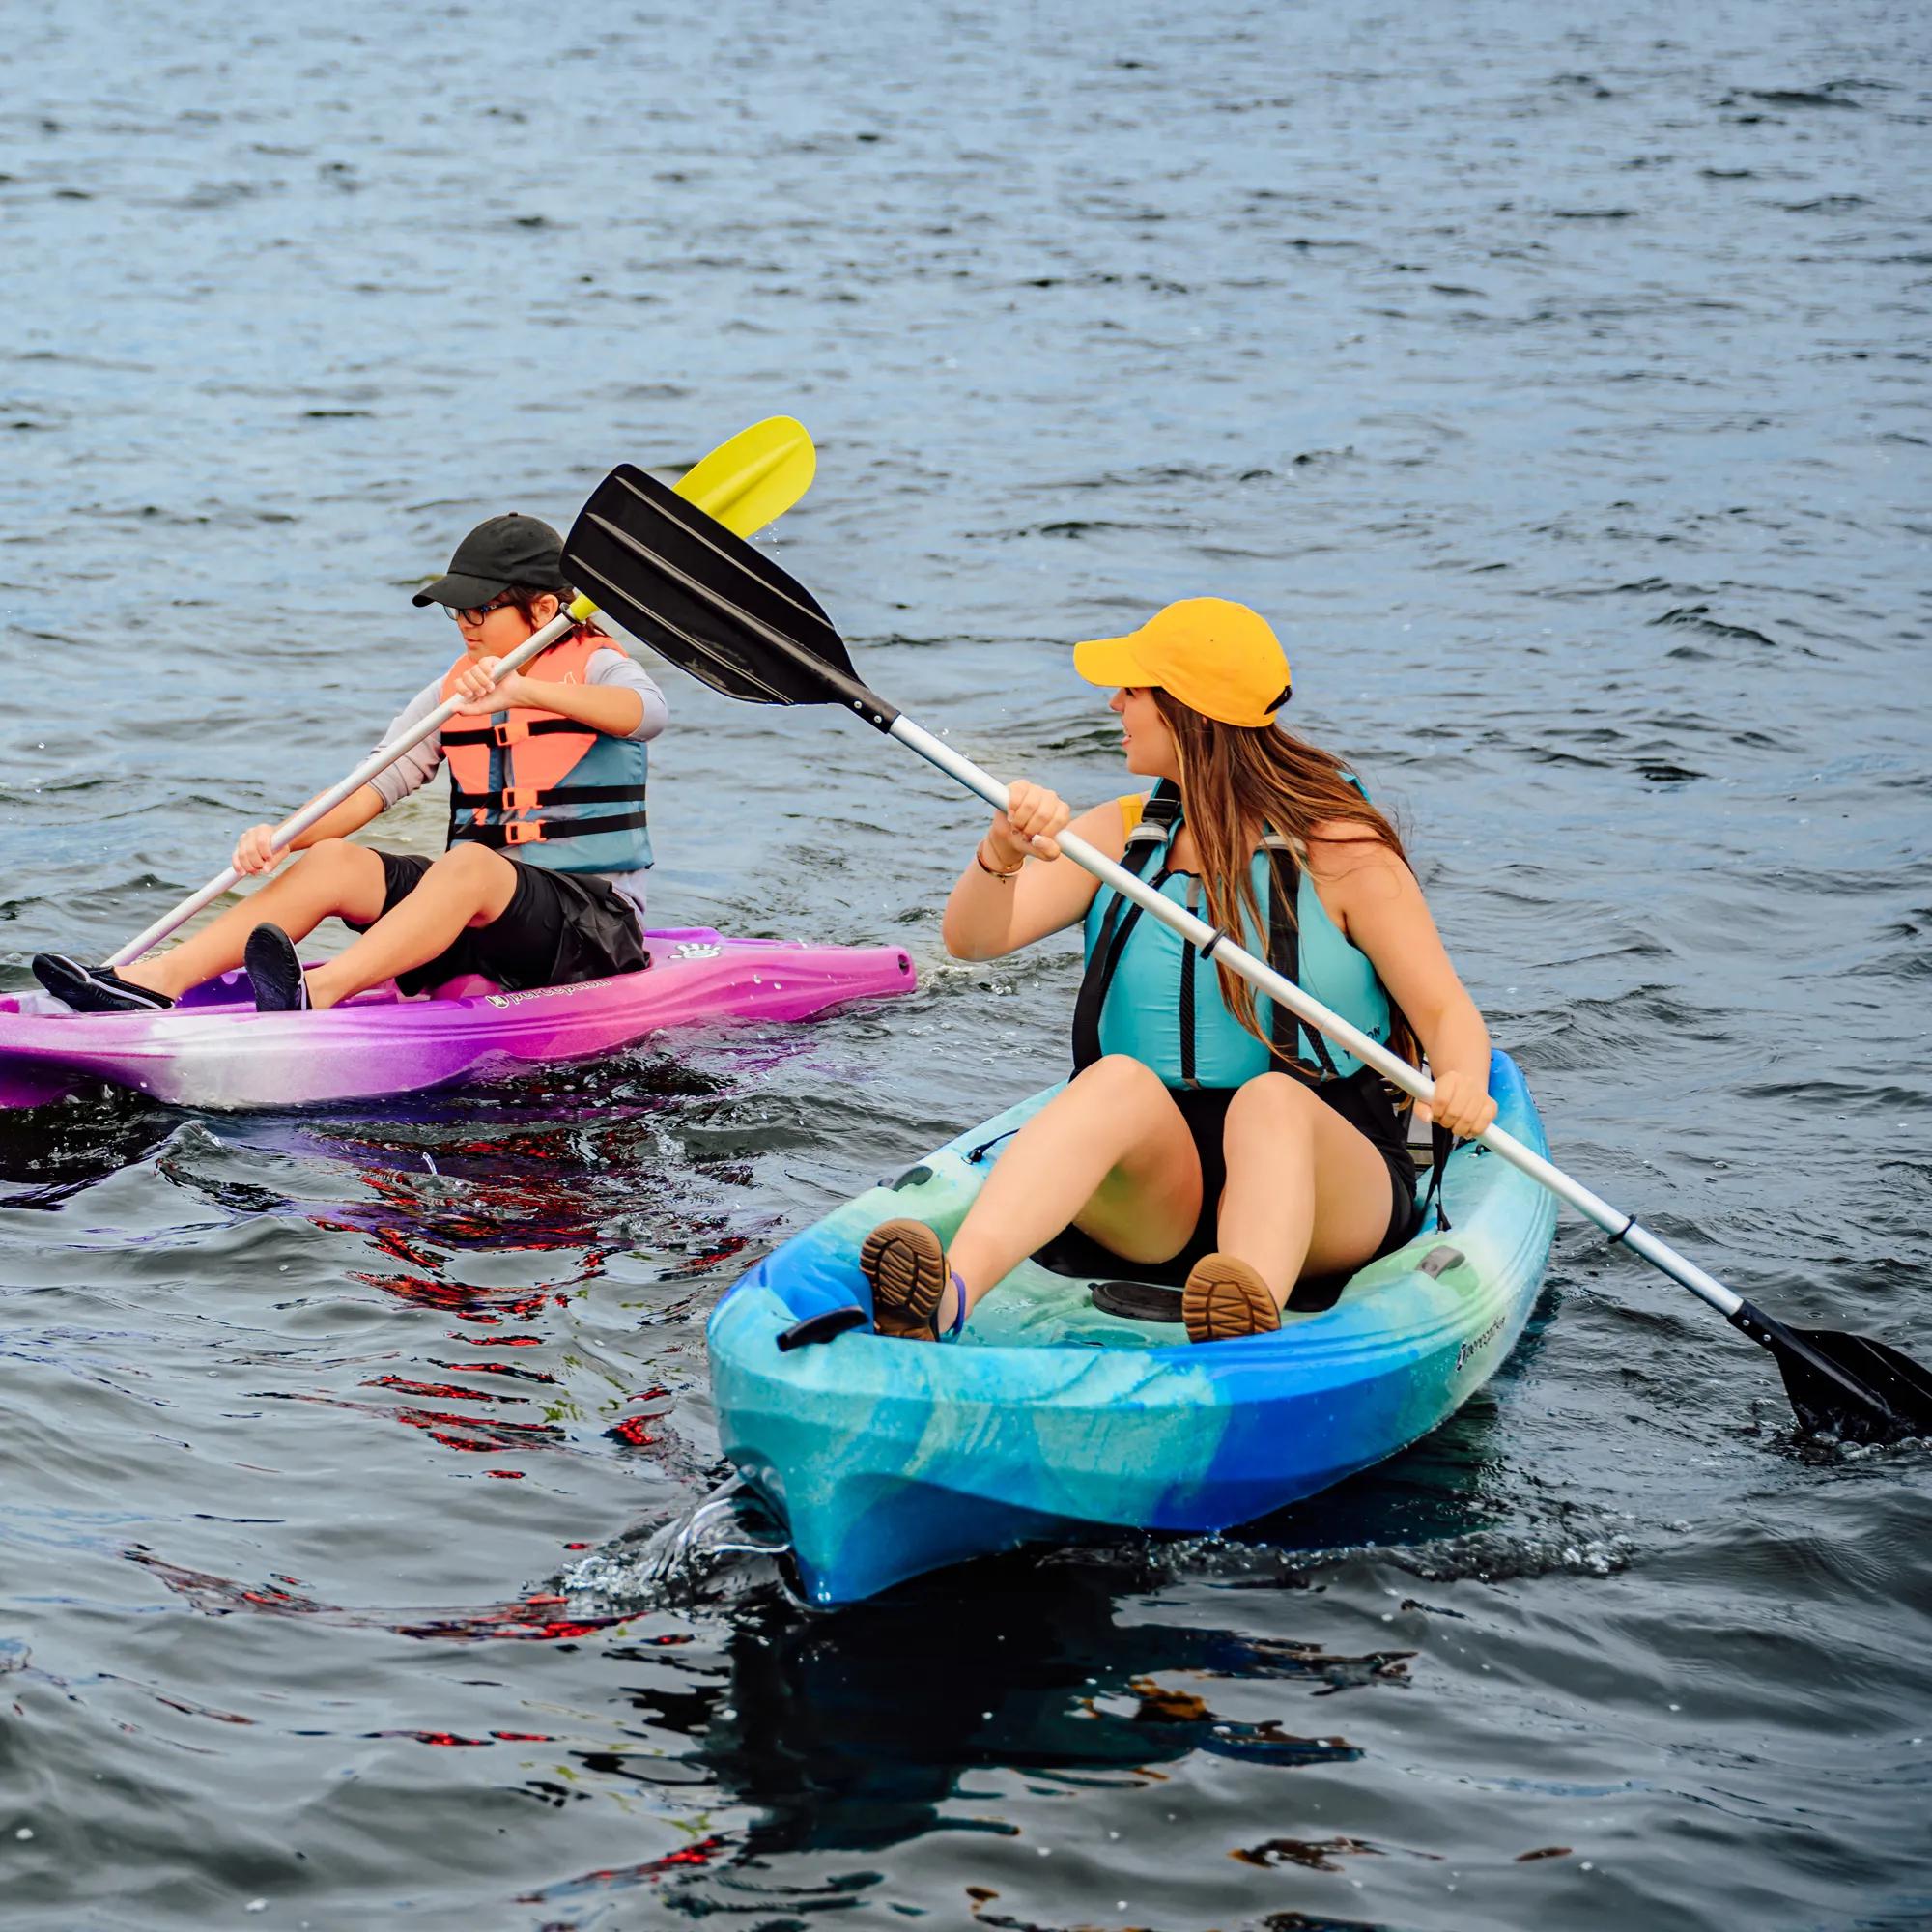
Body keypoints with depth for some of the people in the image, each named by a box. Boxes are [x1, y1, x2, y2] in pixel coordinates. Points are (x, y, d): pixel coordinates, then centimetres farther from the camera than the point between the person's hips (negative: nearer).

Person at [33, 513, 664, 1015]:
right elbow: (377, 787, 1)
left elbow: (646, 712, -27)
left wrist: (523, 692, -41)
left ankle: (319, 992, -57)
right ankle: (156, 980, -32)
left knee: (468, 862, -35)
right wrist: (281, 837, -17)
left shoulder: (596, 667, -2)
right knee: (333, 862, -17)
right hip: (477, 914, 5)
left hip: (594, 921, -5)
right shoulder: (447, 695, 14)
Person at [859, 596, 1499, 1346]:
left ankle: (1249, 1336, -65)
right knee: (1121, 1080, -32)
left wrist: (1464, 1084, -26)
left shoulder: (1339, 850, 0)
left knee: (1271, 1099, -36)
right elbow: (972, 939, -2)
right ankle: (945, 1296, -59)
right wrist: (1003, 853, -24)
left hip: (1319, 1174, -2)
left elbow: (1446, 1012, -3)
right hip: (1150, 1203, 2)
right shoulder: (1119, 835, 10)